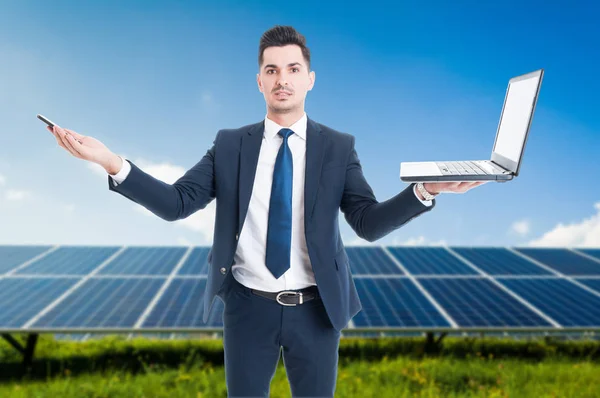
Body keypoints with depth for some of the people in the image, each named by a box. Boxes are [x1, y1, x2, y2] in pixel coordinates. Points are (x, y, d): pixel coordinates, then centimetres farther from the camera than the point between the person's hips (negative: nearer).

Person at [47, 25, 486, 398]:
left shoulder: (338, 147, -2)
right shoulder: (230, 145, 1)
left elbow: (370, 223, -8)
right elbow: (176, 203, -7)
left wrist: (425, 190, -25)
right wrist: (112, 163, -20)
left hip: (315, 310, 0)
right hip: (249, 307, 1)